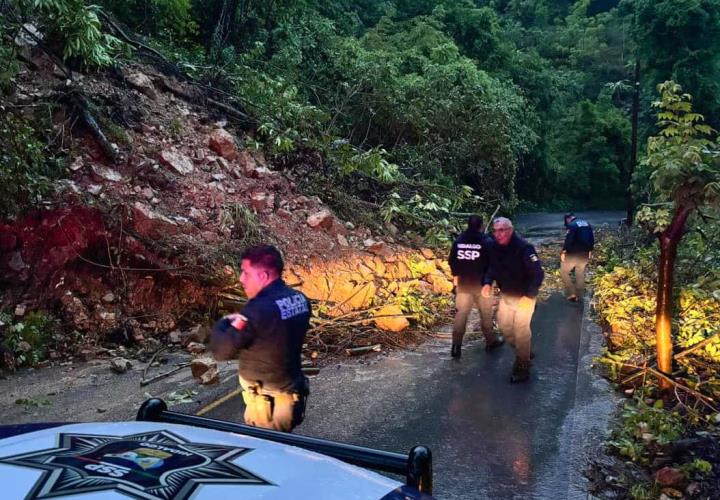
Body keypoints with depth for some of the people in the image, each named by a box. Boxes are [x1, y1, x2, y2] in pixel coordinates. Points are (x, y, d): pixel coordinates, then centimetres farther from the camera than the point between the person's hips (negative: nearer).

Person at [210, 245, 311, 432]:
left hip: (266, 402, -8)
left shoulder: (259, 309, -26)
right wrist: (241, 321, 6)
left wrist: (223, 324, -3)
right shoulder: (300, 300, 0)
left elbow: (221, 350, -21)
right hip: (292, 394, 8)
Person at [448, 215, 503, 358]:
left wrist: (456, 275, 21)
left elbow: (451, 261, 6)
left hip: (463, 283, 3)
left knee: (461, 313, 6)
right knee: (486, 313, 13)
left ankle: (456, 346, 0)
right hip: (481, 283, -3)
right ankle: (491, 341, 27)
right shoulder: (486, 241, -12)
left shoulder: (458, 241, 0)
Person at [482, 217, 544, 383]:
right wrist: (488, 283, -9)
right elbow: (492, 267, 9)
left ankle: (523, 367, 18)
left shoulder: (524, 248, -26)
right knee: (504, 327, 16)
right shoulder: (494, 247, -6)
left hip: (524, 296, -7)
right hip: (506, 295, 7)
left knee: (521, 330, 1)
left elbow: (538, 273, -26)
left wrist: (529, 296, -32)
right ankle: (523, 351, 40)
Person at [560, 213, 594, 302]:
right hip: (584, 254, 7)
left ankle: (571, 293, -2)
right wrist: (590, 250, 22)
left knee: (564, 272, 6)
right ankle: (579, 296, 19)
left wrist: (563, 251, -16)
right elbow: (592, 238, 16)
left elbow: (568, 239, -21)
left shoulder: (572, 225, -13)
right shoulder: (586, 223, 12)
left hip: (573, 253, -7)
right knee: (580, 274, 14)